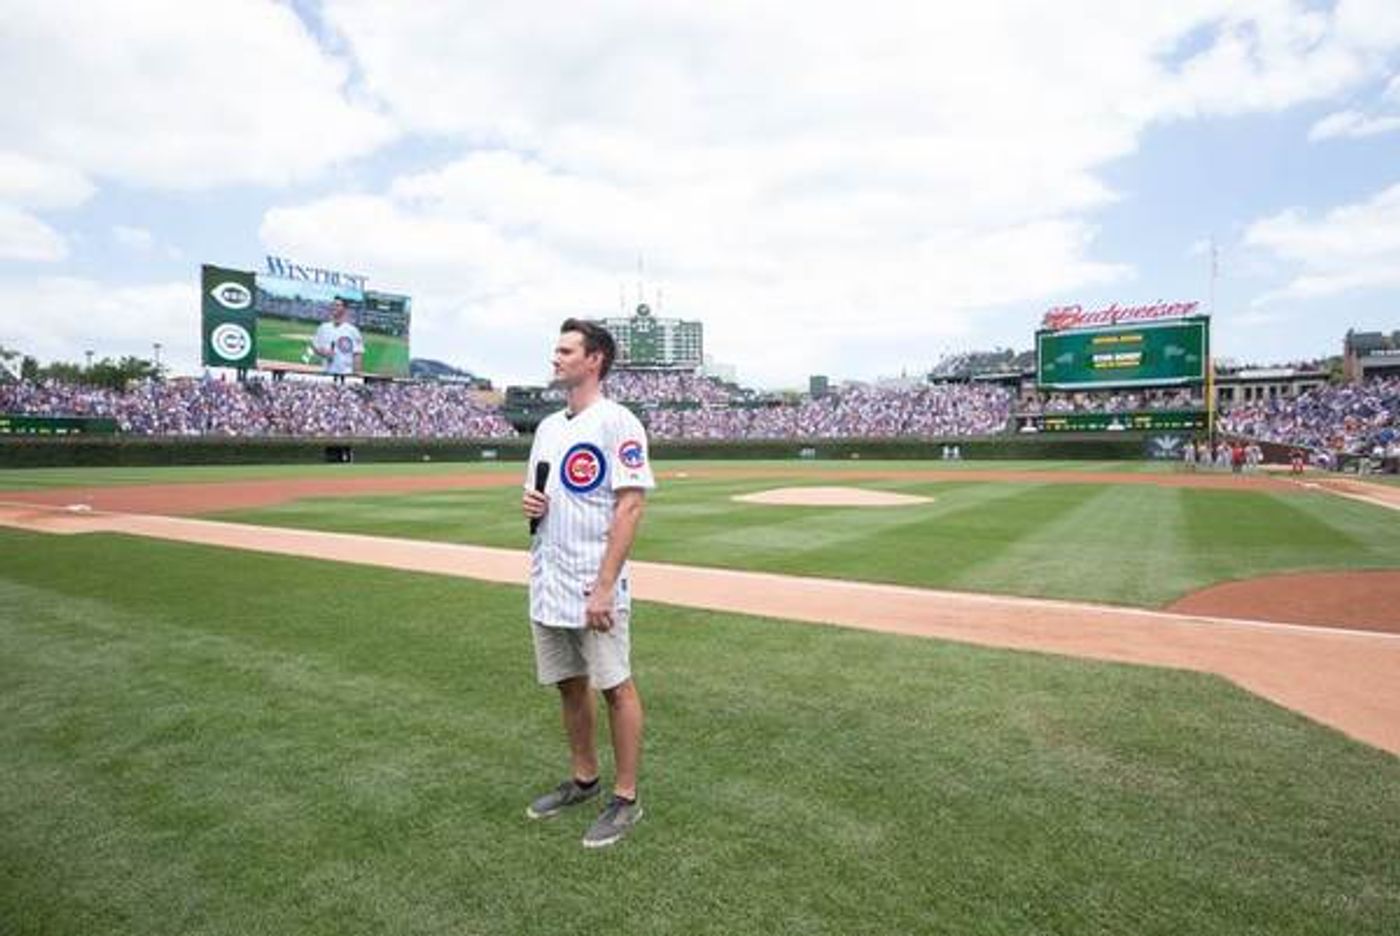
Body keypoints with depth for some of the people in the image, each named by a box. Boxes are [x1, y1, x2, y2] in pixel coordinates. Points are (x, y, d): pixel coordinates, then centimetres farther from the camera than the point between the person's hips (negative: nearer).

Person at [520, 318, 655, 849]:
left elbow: (630, 506, -17)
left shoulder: (617, 423, -11)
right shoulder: (548, 427, 14)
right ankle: (583, 780, 35)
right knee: (568, 685, 18)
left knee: (614, 687, 2)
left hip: (594, 586, -8)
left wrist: (604, 586, -22)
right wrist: (530, 504, -2)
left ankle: (626, 799, 17)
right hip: (547, 584, 8)